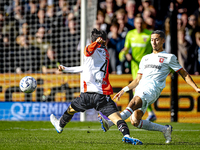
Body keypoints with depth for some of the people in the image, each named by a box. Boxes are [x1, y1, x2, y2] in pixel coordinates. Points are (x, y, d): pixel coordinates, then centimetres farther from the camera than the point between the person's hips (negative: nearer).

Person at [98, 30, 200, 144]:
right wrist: (124, 90, 19)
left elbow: (184, 74, 12)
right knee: (135, 121, -12)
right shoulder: (146, 58, 29)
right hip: (140, 91, 6)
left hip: (153, 89, -6)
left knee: (134, 103, -35)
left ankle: (110, 122, -53)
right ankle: (165, 129, 5)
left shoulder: (169, 57, 13)